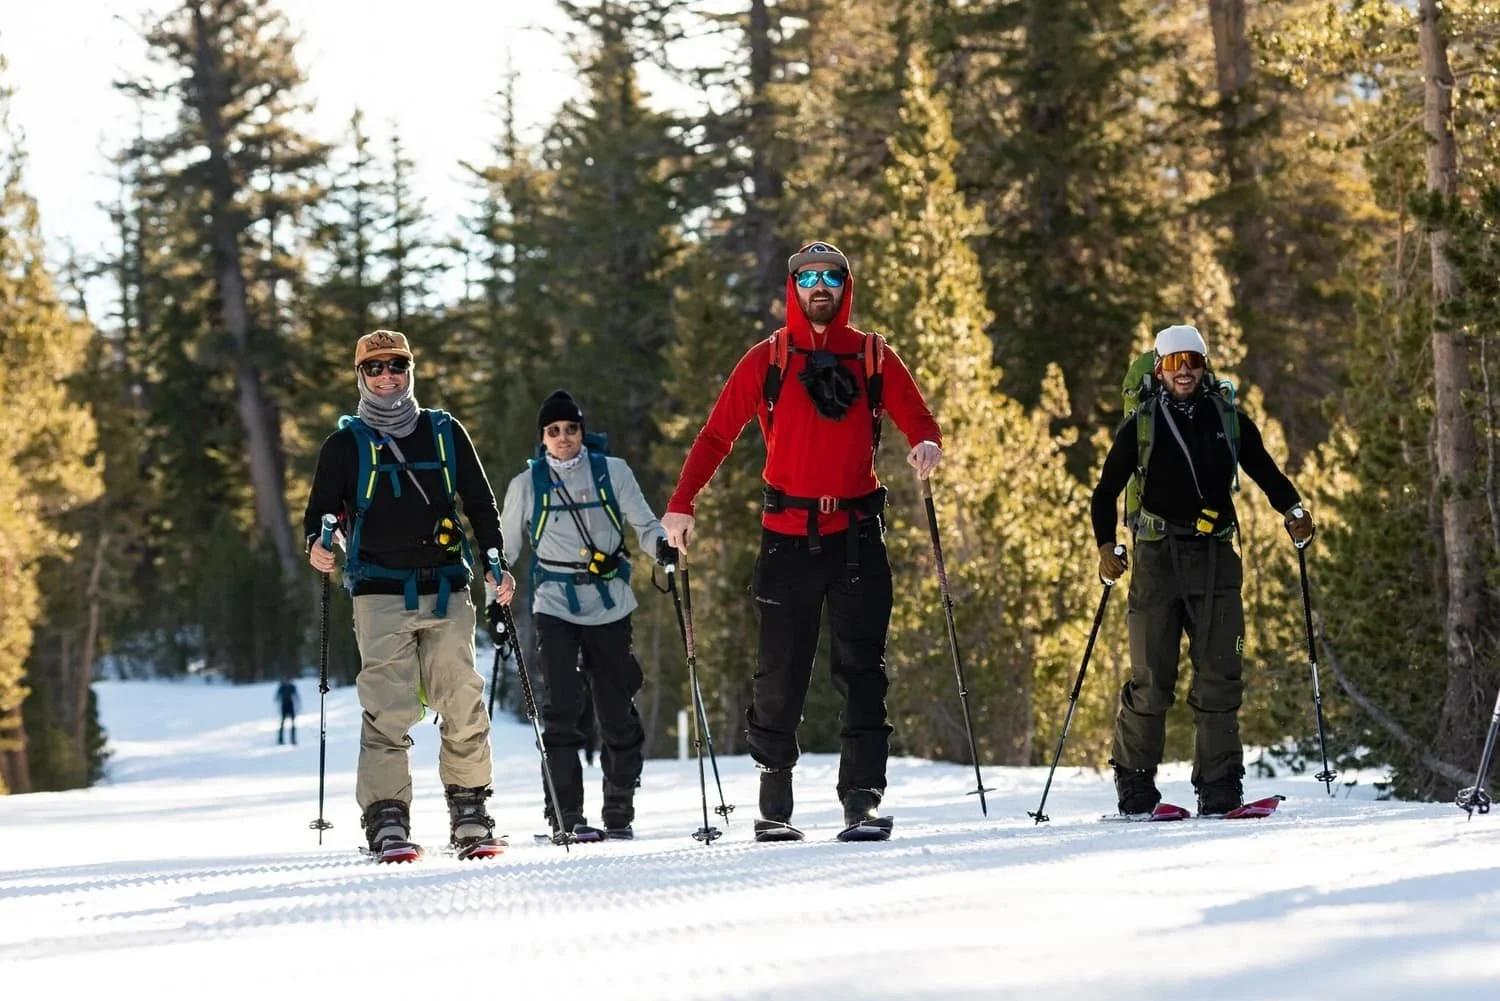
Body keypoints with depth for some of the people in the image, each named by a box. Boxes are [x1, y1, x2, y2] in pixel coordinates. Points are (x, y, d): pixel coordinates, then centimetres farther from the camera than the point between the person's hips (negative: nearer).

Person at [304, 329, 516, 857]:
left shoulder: (445, 433, 14)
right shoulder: (346, 444, 9)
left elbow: (480, 502, 18)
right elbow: (320, 511, 8)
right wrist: (319, 542, -14)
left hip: (446, 590, 2)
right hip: (381, 593, -2)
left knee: (463, 704, -3)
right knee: (388, 708, -11)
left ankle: (469, 808, 9)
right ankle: (386, 816, -8)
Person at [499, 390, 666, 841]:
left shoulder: (612, 472, 5)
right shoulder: (527, 484, 6)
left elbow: (642, 522, 3)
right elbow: (506, 547, 12)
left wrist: (664, 545, -18)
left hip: (610, 605, 1)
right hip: (555, 606, -1)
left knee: (617, 710, 4)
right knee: (562, 709, -12)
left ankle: (619, 813, 17)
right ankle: (565, 815, -9)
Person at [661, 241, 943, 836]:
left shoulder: (874, 358, 9)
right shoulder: (767, 361, 6)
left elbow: (918, 419, 9)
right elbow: (717, 435, 6)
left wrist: (926, 445, -16)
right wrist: (681, 505, -4)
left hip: (856, 535, 0)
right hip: (787, 536, 0)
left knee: (861, 668, -6)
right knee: (780, 670, 2)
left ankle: (863, 796, -9)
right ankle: (774, 802, 12)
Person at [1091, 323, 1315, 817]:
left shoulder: (1229, 421, 10)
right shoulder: (1140, 426, 6)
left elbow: (1266, 472, 19)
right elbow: (1106, 492, 11)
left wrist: (1293, 510, 1)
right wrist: (1107, 545, -1)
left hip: (1215, 558, 2)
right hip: (1157, 555, -2)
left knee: (1219, 674, -3)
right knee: (1151, 676, -5)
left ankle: (1219, 788, -1)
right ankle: (1135, 785, 4)